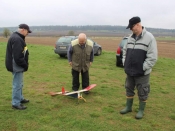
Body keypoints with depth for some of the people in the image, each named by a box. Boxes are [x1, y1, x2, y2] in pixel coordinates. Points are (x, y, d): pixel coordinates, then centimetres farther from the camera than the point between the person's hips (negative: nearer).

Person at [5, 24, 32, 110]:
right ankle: (16, 104, 5)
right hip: (16, 66, -11)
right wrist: (25, 65, -16)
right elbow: (18, 56, -27)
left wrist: (25, 64, 13)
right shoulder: (16, 39, -22)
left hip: (18, 65, 11)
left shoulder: (17, 37, 13)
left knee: (19, 83, 21)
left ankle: (20, 98, 36)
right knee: (17, 84, -4)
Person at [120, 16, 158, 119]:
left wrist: (143, 68, -16)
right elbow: (125, 51, 17)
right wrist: (125, 64, 8)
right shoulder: (130, 37, 7)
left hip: (142, 73, -6)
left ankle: (141, 111, 25)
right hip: (130, 71, 6)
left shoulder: (149, 37, -14)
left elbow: (152, 57, -16)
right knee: (129, 89, 18)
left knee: (142, 93, 7)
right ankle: (128, 107, 35)